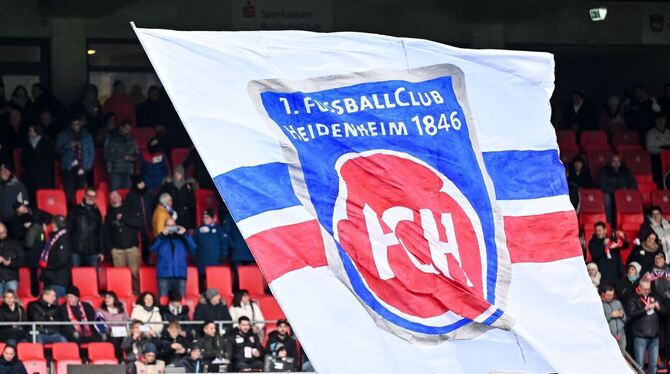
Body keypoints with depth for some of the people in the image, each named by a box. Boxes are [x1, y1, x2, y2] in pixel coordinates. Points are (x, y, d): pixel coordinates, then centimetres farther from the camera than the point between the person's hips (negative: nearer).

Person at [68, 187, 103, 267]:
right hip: (76, 251, -3)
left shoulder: (97, 213, 14)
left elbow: (100, 233, 18)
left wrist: (100, 251, 13)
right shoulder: (75, 210, 4)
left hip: (92, 252, 3)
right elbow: (68, 229, 1)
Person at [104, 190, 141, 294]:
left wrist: (123, 218, -5)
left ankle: (136, 292, -10)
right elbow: (106, 233, 15)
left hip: (132, 247, -2)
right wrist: (110, 248, 5)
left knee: (135, 272, -11)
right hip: (117, 249, 2)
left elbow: (137, 223, -1)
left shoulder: (129, 210, 12)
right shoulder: (109, 215, 17)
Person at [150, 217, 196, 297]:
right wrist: (163, 235, -9)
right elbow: (152, 248, -4)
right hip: (164, 274, -1)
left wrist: (185, 234, -5)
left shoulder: (182, 238, 17)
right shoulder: (161, 239, 15)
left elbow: (193, 248, 3)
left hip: (180, 274, 1)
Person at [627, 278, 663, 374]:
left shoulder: (654, 297, 13)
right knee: (639, 364, -2)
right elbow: (631, 314, -15)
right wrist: (645, 309, -21)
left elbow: (664, 312, 15)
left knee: (653, 364, 9)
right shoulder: (633, 299, -1)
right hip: (640, 336, -4)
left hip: (654, 335, 4)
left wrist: (658, 307, -7)